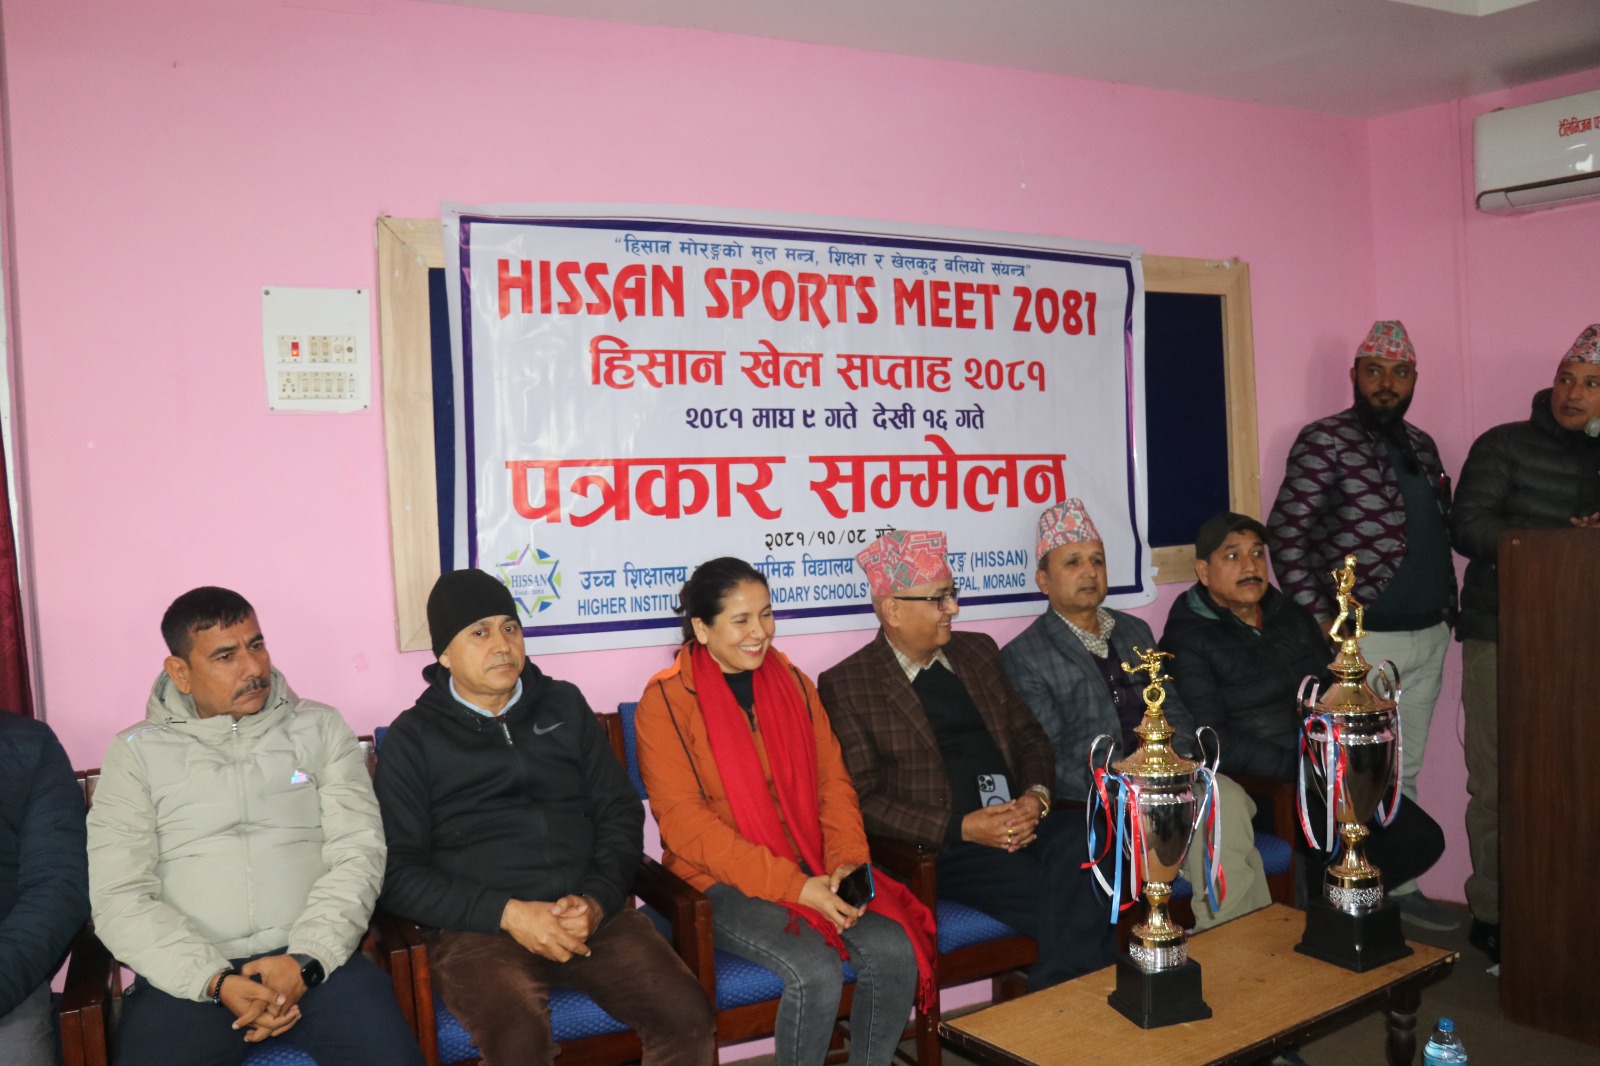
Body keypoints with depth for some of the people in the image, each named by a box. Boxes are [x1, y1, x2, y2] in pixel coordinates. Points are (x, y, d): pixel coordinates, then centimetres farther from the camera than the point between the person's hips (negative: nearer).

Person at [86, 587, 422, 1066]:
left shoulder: (321, 727, 9)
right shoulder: (137, 752, 8)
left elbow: (359, 853, 2)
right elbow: (119, 896, 0)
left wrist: (306, 960, -13)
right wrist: (216, 981, -12)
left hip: (317, 959, 0)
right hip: (189, 973, 0)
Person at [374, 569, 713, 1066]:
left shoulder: (564, 705, 16)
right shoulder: (412, 737, 8)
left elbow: (620, 813, 13)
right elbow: (399, 872, 1)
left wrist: (597, 901, -6)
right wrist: (507, 913, -11)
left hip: (588, 912, 3)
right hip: (476, 927, -3)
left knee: (688, 1017, -20)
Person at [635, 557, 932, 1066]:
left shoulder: (792, 682, 9)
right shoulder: (666, 701, -8)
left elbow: (833, 781, 9)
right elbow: (685, 823, -14)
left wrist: (847, 861, -10)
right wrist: (792, 886, -20)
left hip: (813, 871, 5)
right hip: (722, 884, -5)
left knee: (895, 951, -19)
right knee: (816, 971, -28)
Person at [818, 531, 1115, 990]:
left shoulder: (978, 651, 19)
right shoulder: (846, 685, 0)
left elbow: (1030, 737, 20)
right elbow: (864, 799, -6)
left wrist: (1036, 795, -2)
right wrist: (961, 828, -16)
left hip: (1022, 823, 5)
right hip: (941, 847, -5)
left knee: (1077, 843, -30)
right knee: (1072, 906, -28)